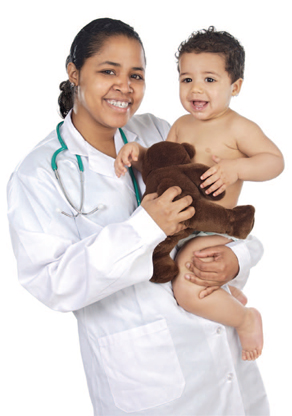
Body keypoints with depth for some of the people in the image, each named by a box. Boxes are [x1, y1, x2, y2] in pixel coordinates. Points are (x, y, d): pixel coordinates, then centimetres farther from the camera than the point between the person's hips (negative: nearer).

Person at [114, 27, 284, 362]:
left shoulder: (237, 127, -12)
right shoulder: (181, 125, 8)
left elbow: (275, 160, -13)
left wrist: (235, 167, -28)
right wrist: (137, 151, -4)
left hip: (214, 230, -9)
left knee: (187, 290, -25)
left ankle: (245, 318, 5)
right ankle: (228, 293, 45)